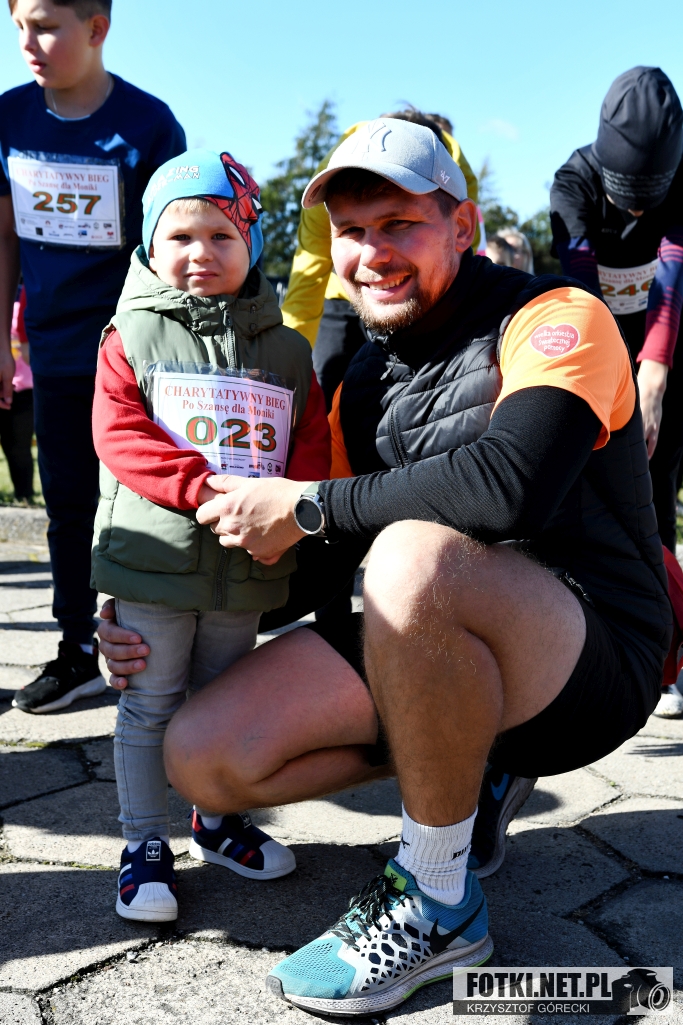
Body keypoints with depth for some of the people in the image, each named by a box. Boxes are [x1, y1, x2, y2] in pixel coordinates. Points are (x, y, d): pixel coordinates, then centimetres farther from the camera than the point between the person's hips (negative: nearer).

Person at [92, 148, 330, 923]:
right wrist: (210, 490, -23)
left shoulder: (285, 349, 9)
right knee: (149, 706, 7)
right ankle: (144, 846, 21)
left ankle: (217, 822, 37)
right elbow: (119, 436, -11)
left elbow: (313, 443, 5)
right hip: (153, 561, -3)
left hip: (247, 568, 3)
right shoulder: (132, 337, 0)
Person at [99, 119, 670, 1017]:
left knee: (415, 557, -38)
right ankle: (461, 772, 12)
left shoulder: (555, 319, -11)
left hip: (592, 661, -6)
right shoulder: (363, 384, 10)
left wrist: (307, 508, -21)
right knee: (203, 757, -9)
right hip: (442, 656, 7)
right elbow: (330, 569, 14)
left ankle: (439, 909, -15)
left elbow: (508, 485, -32)